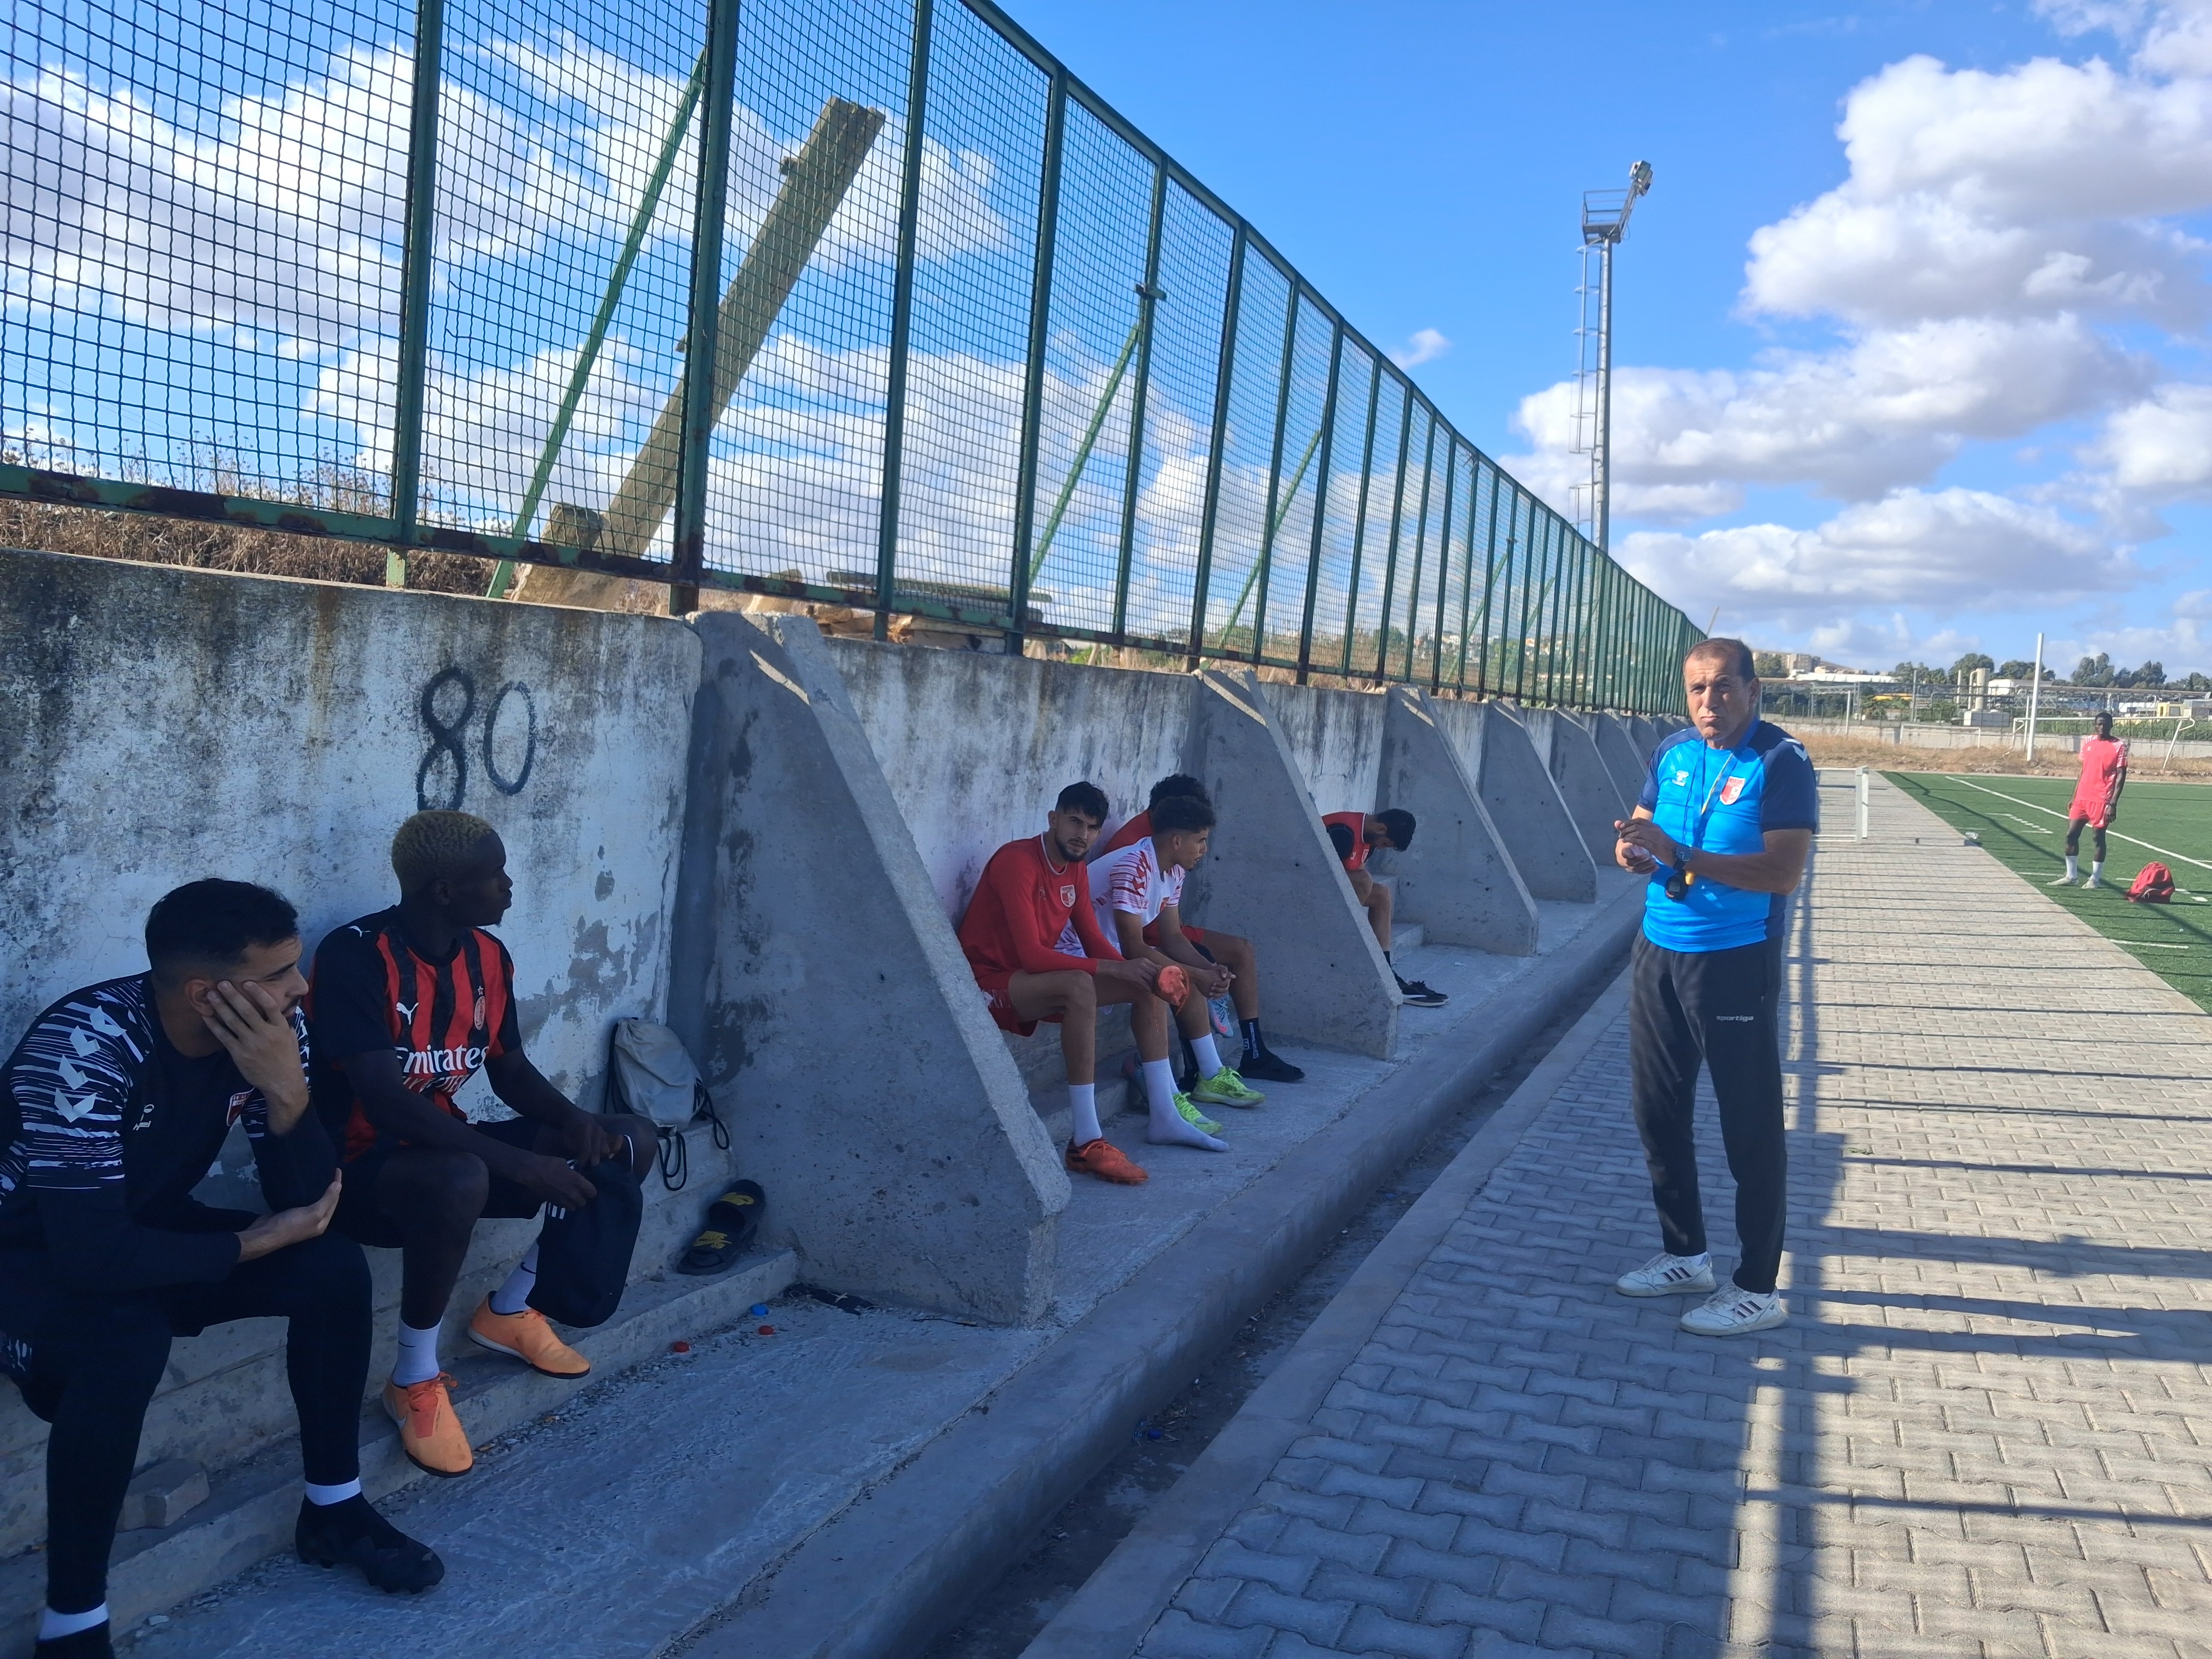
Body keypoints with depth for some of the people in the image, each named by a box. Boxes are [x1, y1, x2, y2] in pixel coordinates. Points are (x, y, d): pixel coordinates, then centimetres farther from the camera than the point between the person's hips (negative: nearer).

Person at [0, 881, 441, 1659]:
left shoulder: (271, 1028, -16)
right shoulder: (81, 1046, -34)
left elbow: (305, 1201, -13)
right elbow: (94, 1255, -38)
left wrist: (285, 1091, -32)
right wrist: (253, 1244, -23)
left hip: (150, 1229, 6)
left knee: (336, 1266, -12)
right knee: (130, 1336, -35)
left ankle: (333, 1508, 6)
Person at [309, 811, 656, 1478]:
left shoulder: (488, 957, 2)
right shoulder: (355, 956, -22)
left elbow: (511, 1071, 11)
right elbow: (384, 1101, -31)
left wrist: (575, 1120, -12)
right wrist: (523, 1165, -33)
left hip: (448, 1148, 8)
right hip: (360, 1170, -8)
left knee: (629, 1143, 0)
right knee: (461, 1179, -41)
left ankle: (509, 1309, 13)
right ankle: (414, 1378, -16)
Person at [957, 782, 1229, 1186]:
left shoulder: (1076, 870, 6)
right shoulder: (1017, 862, -22)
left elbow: (1095, 942, 7)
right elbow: (1031, 954, -28)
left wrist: (1131, 968, -15)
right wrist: (1113, 970, -30)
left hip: (1036, 978, 9)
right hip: (992, 981, -9)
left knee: (1149, 983, 2)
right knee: (1080, 987, -37)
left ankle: (1164, 1115, 3)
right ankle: (1086, 1142, -37)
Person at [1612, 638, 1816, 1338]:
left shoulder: (1781, 763, -13)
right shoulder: (1673, 751, 7)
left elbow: (1784, 872, -22)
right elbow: (1643, 826, 17)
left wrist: (1682, 855, -29)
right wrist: (1633, 850, -8)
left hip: (1736, 964, -7)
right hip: (1659, 953, 7)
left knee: (1750, 1126, 1)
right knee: (1657, 1109, 15)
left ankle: (1758, 1287, 14)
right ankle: (1684, 1253, 32)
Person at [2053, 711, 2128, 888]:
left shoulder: (2119, 746, -5)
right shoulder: (2087, 741, 11)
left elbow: (2121, 776, -8)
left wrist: (2113, 803, -15)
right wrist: (2074, 797, 16)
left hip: (2102, 800, -6)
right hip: (2082, 798, 6)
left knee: (2098, 837, 0)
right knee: (2071, 834, 4)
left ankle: (2095, 878, 9)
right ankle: (2071, 876, 13)